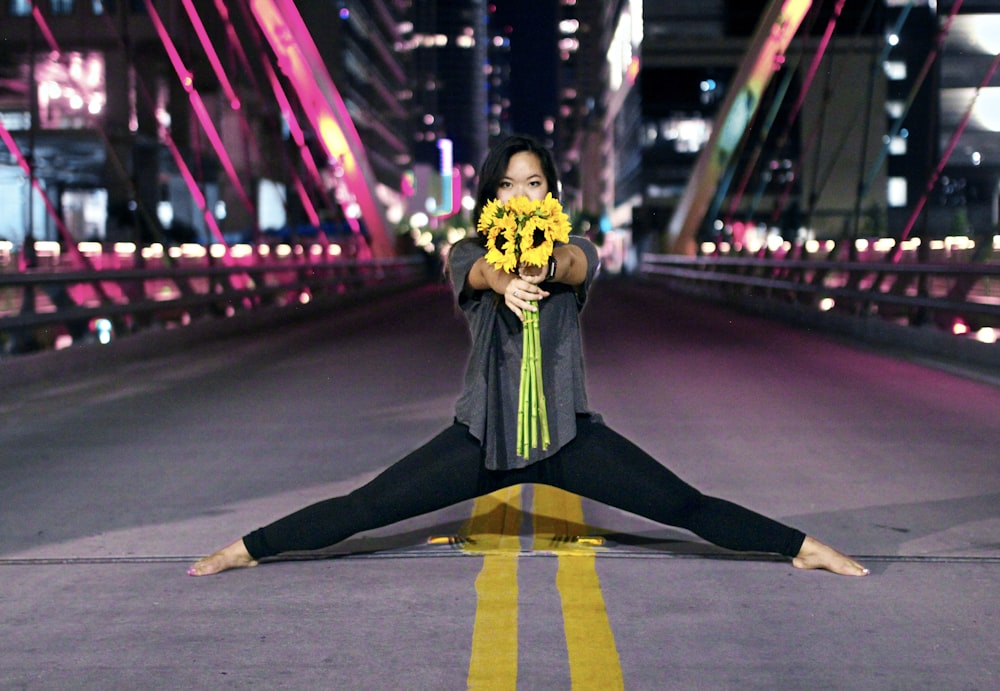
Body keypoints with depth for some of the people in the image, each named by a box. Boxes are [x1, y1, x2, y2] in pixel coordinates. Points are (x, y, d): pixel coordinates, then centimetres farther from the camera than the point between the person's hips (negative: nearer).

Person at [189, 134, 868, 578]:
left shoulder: (576, 250, -2)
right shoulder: (468, 253, -3)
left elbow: (573, 263, -29)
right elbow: (482, 272, -29)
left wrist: (542, 270, -54)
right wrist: (507, 283, -55)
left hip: (569, 433, 0)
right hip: (483, 433, 0)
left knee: (686, 506, -10)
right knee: (364, 508, -6)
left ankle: (804, 548, -4)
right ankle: (248, 549, 3)